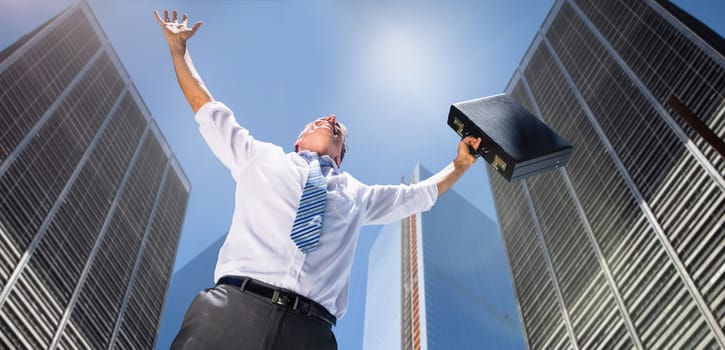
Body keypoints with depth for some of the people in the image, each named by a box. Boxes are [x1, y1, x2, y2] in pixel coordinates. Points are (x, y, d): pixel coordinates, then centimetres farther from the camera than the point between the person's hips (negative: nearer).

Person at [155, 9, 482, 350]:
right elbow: (208, 110, 29)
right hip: (232, 308, -1)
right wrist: (178, 48, 32)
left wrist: (460, 163, 41)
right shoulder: (260, 157, 22)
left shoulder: (357, 193, 26)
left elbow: (420, 194, 38)